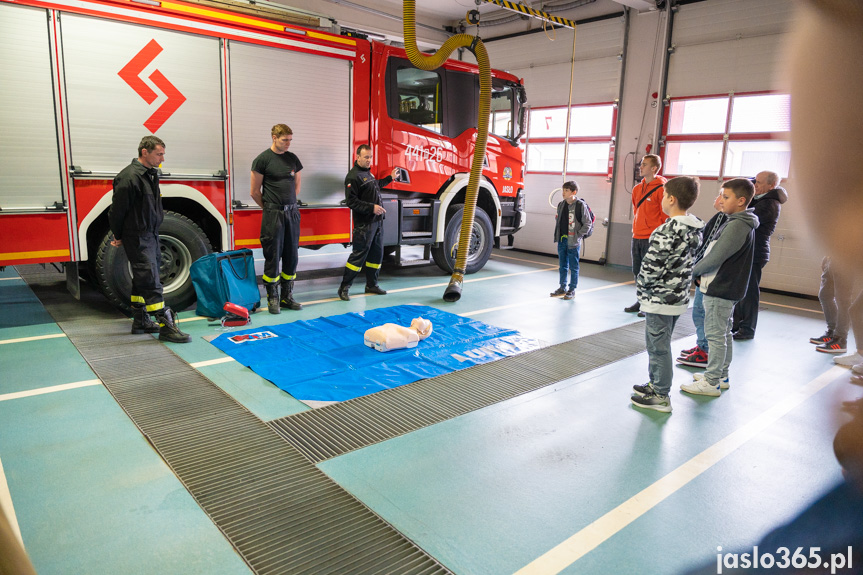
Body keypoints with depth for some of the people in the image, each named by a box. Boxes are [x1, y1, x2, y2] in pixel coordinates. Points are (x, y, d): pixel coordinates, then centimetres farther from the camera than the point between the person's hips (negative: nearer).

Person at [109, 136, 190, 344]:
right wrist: (119, 237, -2)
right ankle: (166, 326, -10)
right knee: (151, 282, -10)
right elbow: (117, 210, -13)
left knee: (142, 280, 17)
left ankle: (140, 321, 27)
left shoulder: (151, 175, 11)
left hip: (150, 235, 10)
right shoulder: (129, 177, -19)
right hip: (136, 238, -10)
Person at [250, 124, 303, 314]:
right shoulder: (262, 159, -5)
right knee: (273, 256, -1)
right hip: (273, 214, -5)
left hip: (292, 212, 5)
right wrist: (270, 208, 6)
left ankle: (287, 297, 18)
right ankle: (272, 298, 10)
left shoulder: (293, 158, 10)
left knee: (291, 256, 8)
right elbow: (255, 192, -2)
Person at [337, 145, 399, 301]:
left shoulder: (368, 172, 17)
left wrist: (390, 178, 39)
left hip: (377, 221, 9)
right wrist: (372, 207, -24)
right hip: (364, 224, -9)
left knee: (376, 253, 13)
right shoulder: (353, 176, -12)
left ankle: (371, 285, 25)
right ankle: (344, 288, -1)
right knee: (358, 255, -9)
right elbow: (351, 201, -19)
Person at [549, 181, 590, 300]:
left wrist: (577, 235, -10)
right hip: (561, 240, 6)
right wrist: (557, 234, 10)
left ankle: (572, 290, 12)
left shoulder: (580, 205, -10)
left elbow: (587, 224, -7)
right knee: (563, 265, 14)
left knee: (573, 267, 4)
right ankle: (563, 287, 24)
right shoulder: (561, 204, 7)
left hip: (573, 242, -5)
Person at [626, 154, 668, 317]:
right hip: (637, 237, 7)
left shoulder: (662, 189, -10)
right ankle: (641, 302, 27)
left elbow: (666, 216, -10)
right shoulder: (637, 189, 12)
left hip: (651, 239, -7)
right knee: (637, 272, 13)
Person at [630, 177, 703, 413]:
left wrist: (641, 285, -4)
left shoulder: (666, 232, -24)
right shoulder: (696, 228, 4)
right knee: (657, 344, 22)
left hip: (659, 299, -9)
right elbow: (692, 263, 11)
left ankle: (660, 396, 16)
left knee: (658, 346, 4)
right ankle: (656, 384, 36)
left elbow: (651, 267, -22)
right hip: (679, 296, 9)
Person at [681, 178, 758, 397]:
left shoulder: (737, 226, -20)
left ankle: (711, 382, 5)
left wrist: (694, 271, -8)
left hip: (721, 289, -10)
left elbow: (715, 258, -23)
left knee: (715, 335, -3)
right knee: (724, 333, 17)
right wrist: (703, 274, 6)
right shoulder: (740, 223, 12)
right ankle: (720, 376, 29)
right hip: (726, 288, 10)